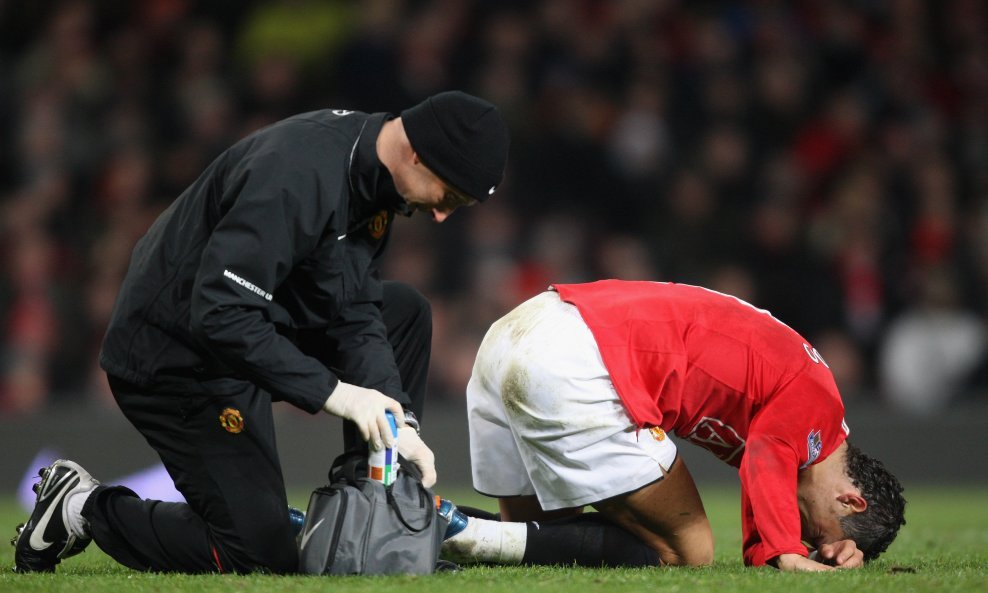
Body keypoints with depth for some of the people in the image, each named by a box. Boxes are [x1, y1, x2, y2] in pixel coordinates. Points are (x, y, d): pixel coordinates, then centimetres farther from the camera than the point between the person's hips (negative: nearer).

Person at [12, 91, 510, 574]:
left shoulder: (370, 169, 1)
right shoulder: (299, 176, -29)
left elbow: (354, 311, 3)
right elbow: (220, 316, -32)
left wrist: (400, 421, -7)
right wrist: (331, 391, -29)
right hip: (178, 359, -10)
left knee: (405, 314, 10)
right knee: (262, 554, -11)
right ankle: (86, 509, 5)